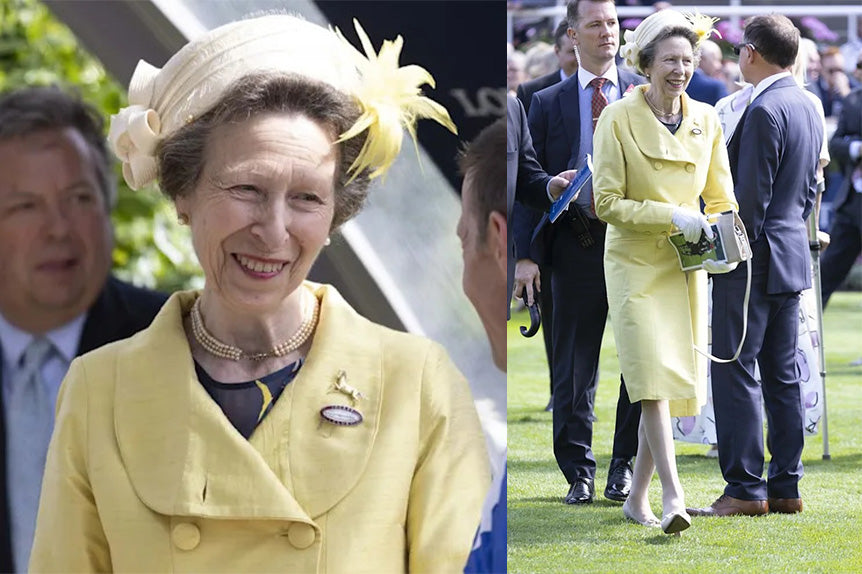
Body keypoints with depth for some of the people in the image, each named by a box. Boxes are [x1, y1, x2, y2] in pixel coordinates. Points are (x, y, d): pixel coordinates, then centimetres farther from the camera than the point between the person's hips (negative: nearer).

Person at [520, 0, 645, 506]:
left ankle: (626, 465, 14)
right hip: (578, 244, 0)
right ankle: (579, 472, 13)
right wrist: (527, 254, -2)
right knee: (575, 366, 4)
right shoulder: (548, 103, 7)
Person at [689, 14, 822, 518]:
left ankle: (745, 489, -6)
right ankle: (786, 486, 13)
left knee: (735, 372, -5)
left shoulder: (764, 112, -17)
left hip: (754, 263, -9)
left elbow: (751, 195, -19)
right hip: (794, 257, 9)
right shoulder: (809, 108, 11)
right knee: (782, 374, 11)